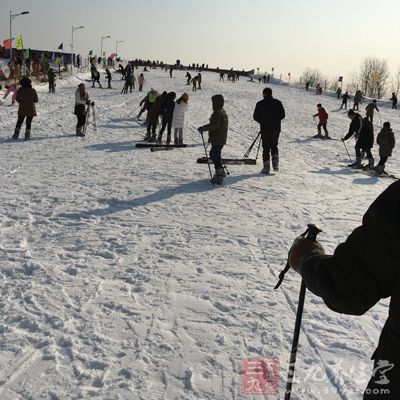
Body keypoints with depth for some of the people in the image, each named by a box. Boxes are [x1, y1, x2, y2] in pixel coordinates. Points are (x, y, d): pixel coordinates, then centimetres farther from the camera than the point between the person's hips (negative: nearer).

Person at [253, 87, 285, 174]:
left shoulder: (260, 104, -6)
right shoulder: (278, 102, 2)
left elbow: (255, 117, -3)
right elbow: (282, 115, 4)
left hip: (265, 129, -2)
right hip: (276, 128, 3)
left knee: (266, 148, 5)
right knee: (274, 146, 19)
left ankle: (266, 167, 2)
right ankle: (275, 163, 0)